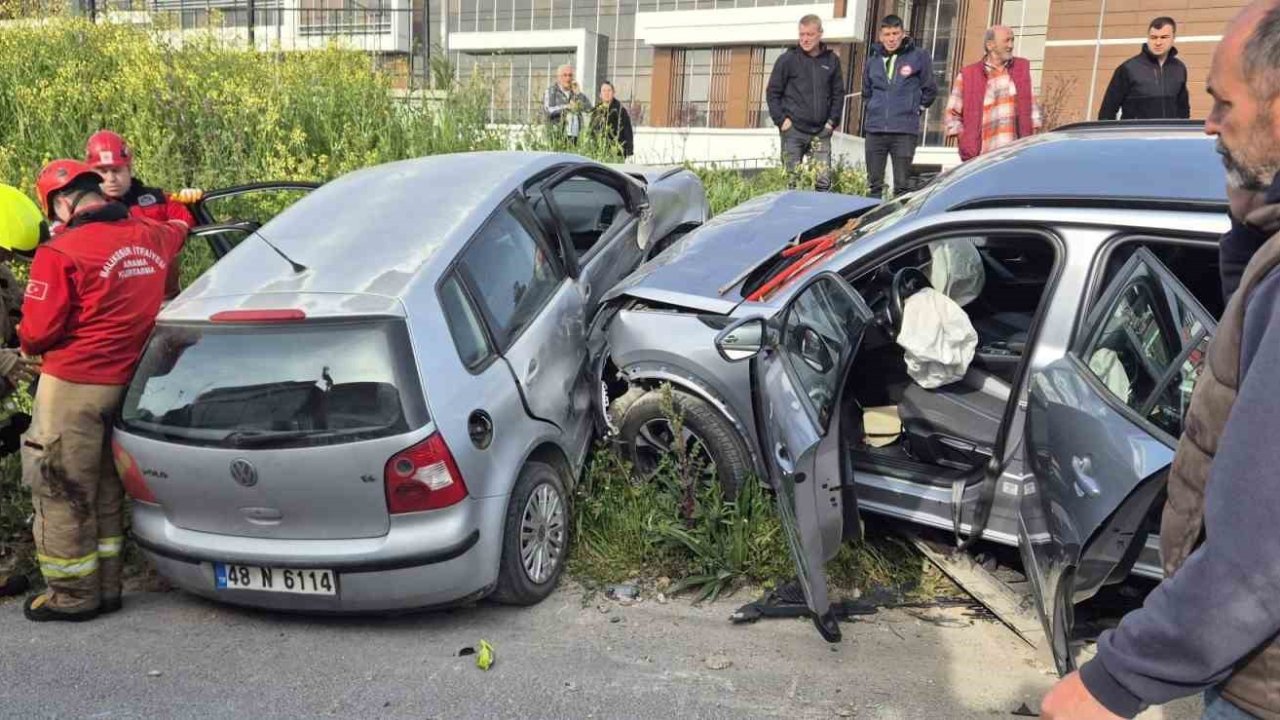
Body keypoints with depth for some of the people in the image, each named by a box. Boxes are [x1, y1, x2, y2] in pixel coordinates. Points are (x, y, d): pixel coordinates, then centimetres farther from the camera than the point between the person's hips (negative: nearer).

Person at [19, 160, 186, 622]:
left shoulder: (61, 253, -17)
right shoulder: (150, 236, 3)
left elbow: (37, 332, -14)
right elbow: (177, 230, 28)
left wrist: (27, 346, 7)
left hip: (72, 385, -7)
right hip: (125, 384, 7)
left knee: (61, 492, 7)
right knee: (103, 489, 18)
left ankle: (73, 596, 16)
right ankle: (105, 587, 25)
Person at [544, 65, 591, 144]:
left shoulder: (575, 92, 17)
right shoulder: (551, 91, 5)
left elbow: (589, 108, 6)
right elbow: (548, 110, -10)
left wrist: (578, 93, -1)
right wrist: (566, 107, -14)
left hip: (573, 135, 4)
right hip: (557, 134, -4)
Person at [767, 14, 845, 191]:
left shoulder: (832, 60, 8)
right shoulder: (788, 59, 0)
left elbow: (838, 93, 14)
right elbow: (773, 92, 2)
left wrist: (832, 121, 4)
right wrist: (781, 120, -7)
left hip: (821, 132, 2)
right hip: (793, 131, -2)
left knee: (824, 180, -3)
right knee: (791, 180, 0)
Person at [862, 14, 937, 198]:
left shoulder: (918, 57, 0)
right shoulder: (873, 60, 10)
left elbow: (930, 89, 7)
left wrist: (917, 109, 7)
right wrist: (872, 108, 14)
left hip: (905, 131, -3)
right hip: (874, 130, 3)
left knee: (902, 184, -1)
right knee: (873, 183, 7)